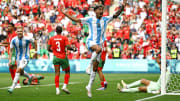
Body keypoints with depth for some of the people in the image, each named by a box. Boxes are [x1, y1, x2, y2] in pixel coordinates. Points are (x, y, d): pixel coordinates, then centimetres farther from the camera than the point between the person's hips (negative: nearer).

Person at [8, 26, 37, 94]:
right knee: (21, 73, 18)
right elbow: (11, 50, 1)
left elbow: (34, 42, 5)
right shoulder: (13, 40, -9)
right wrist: (10, 59, -6)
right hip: (18, 58, 5)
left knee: (18, 70, -22)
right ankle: (30, 78, 51)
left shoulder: (27, 39, -16)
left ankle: (12, 87, -24)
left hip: (25, 58, -5)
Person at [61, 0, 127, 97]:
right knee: (99, 49, -41)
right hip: (91, 41, -4)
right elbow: (76, 20, 5)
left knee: (95, 68, 3)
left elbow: (116, 15, 10)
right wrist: (65, 14, 1)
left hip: (99, 44, 4)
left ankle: (89, 86, 14)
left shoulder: (105, 19, 10)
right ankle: (90, 65, -21)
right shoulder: (90, 19, 1)